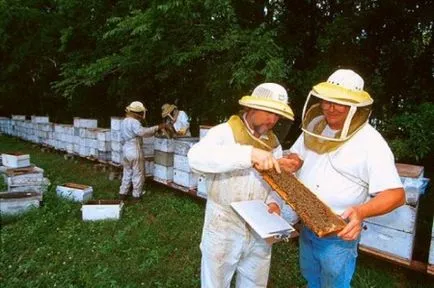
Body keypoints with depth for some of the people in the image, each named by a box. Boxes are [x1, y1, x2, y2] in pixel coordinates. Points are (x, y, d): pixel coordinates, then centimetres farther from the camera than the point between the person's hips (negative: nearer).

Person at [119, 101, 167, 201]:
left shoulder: (124, 121, 13)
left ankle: (122, 193, 21)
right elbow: (142, 132, -33)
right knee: (138, 174, 3)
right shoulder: (134, 122, -17)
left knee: (127, 173, 17)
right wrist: (157, 127, -33)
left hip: (126, 150, 9)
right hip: (135, 151, -9)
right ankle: (137, 195, 10)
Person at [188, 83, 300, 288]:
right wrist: (249, 153, -43)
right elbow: (196, 158, -36)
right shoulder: (224, 133, -15)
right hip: (223, 232, -5)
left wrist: (273, 202, -9)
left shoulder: (274, 143, 5)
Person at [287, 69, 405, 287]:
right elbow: (297, 155, 12)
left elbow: (396, 194, -22)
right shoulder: (314, 126, -2)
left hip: (339, 234, -6)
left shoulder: (370, 142, -22)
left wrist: (362, 211, -39)